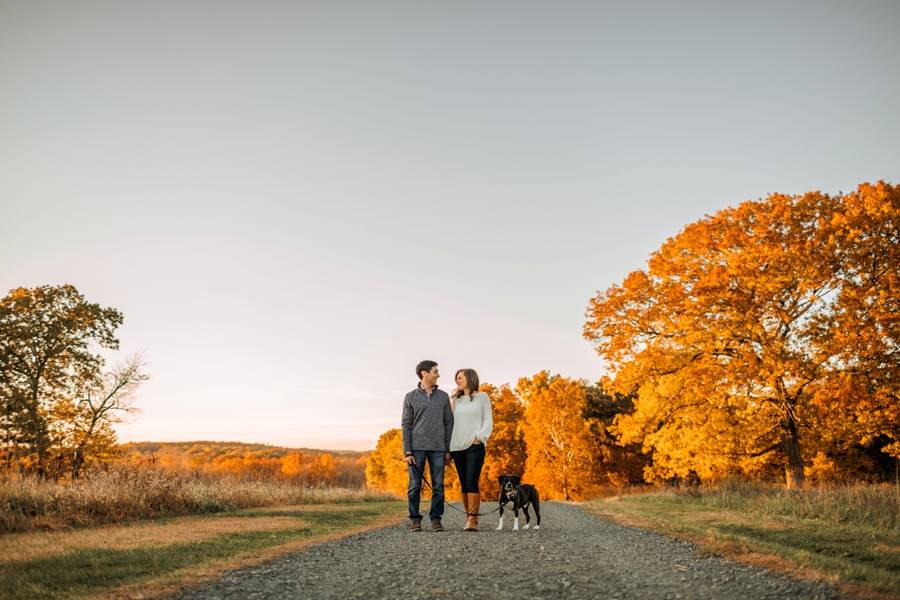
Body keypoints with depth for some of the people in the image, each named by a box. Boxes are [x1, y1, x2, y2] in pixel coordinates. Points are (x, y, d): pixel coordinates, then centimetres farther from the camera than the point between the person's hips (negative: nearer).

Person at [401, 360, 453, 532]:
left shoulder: (443, 396, 9)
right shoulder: (411, 397, 3)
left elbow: (449, 423, 8)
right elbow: (406, 425, 1)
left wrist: (448, 449, 1)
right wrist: (407, 451, -6)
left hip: (438, 449, 2)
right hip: (417, 448, -2)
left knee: (438, 486, 2)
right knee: (414, 486, 1)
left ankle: (436, 519, 10)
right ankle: (415, 519, 10)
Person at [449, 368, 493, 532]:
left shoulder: (482, 396, 5)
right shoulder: (456, 399, 17)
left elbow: (488, 420, 1)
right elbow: (453, 422, 16)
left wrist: (479, 437, -13)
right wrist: (448, 444, 6)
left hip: (475, 446, -4)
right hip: (457, 447, 4)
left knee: (471, 482, -13)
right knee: (464, 484, 4)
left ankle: (473, 520, -13)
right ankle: (469, 517, 9)